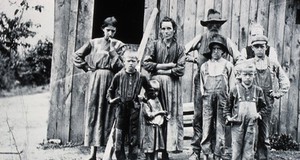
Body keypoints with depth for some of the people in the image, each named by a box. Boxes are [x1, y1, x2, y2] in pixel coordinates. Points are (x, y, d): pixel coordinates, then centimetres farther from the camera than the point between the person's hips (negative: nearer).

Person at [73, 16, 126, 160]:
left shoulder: (119, 46, 7)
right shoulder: (94, 43, 9)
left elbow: (121, 66, -3)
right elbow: (76, 55, 12)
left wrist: (112, 51, -8)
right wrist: (87, 67, 4)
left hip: (111, 80, -1)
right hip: (95, 80, 1)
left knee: (109, 114, -2)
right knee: (93, 112, -2)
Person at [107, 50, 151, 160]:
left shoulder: (141, 77, 3)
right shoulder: (119, 76, 2)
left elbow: (149, 90, 17)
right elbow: (111, 90, 14)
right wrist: (110, 99, 1)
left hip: (134, 108, 0)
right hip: (121, 107, 0)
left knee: (133, 135, 4)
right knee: (119, 136, 1)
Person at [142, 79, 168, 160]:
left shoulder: (157, 100, 14)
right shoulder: (147, 102, -9)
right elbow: (149, 115, -18)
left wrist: (164, 114, 0)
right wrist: (159, 112, -15)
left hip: (158, 127, 7)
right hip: (150, 127, -7)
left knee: (156, 147, 9)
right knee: (149, 147, -3)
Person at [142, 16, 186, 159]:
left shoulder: (178, 48, 9)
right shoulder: (154, 45, 6)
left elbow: (180, 70, -1)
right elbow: (145, 63, -5)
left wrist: (161, 71, -6)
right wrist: (166, 65, -6)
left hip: (172, 85, 2)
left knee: (172, 116, -1)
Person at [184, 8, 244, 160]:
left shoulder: (226, 41, 7)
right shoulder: (200, 39, 6)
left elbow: (239, 58, 8)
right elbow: (182, 52, 8)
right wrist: (195, 59, -4)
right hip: (201, 80, 0)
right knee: (199, 115, -2)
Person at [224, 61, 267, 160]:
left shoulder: (258, 90, 7)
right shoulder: (235, 89, 2)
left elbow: (263, 106, 16)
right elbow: (228, 105, 8)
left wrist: (260, 114, -1)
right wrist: (228, 116, -5)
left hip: (252, 124, 1)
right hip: (237, 123, -1)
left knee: (249, 149, 4)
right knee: (236, 149, 2)